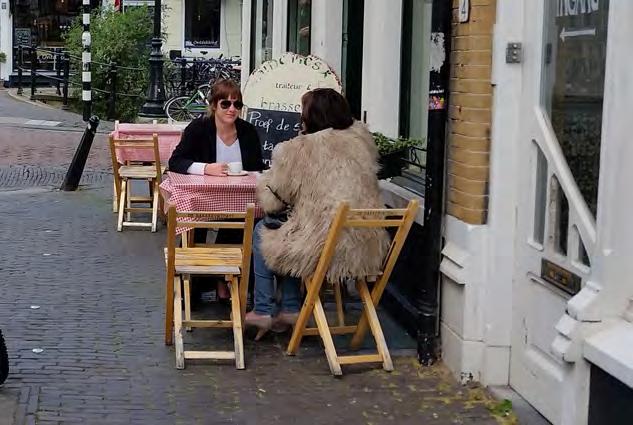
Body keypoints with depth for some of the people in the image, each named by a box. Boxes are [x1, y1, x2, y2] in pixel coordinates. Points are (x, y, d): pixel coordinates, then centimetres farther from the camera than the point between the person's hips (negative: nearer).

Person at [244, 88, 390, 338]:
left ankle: (263, 311, 24)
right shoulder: (362, 137, 4)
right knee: (293, 229, 31)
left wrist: (265, 181, 22)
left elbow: (271, 202, 1)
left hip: (324, 252, -6)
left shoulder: (295, 149, -9)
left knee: (262, 231, 22)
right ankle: (290, 309, 31)